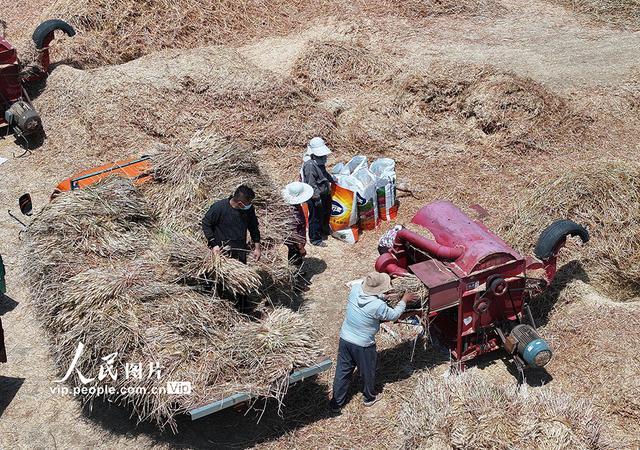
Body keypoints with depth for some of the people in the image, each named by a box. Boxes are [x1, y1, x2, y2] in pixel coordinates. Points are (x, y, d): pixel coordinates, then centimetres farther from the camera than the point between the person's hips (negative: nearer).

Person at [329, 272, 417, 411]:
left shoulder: (355, 288, -14)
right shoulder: (378, 306, -29)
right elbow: (394, 315, -9)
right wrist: (404, 300, 5)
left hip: (344, 339, 5)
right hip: (363, 346, -5)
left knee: (342, 371, 20)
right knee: (368, 372, 22)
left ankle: (336, 403, 33)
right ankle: (370, 398, 45)